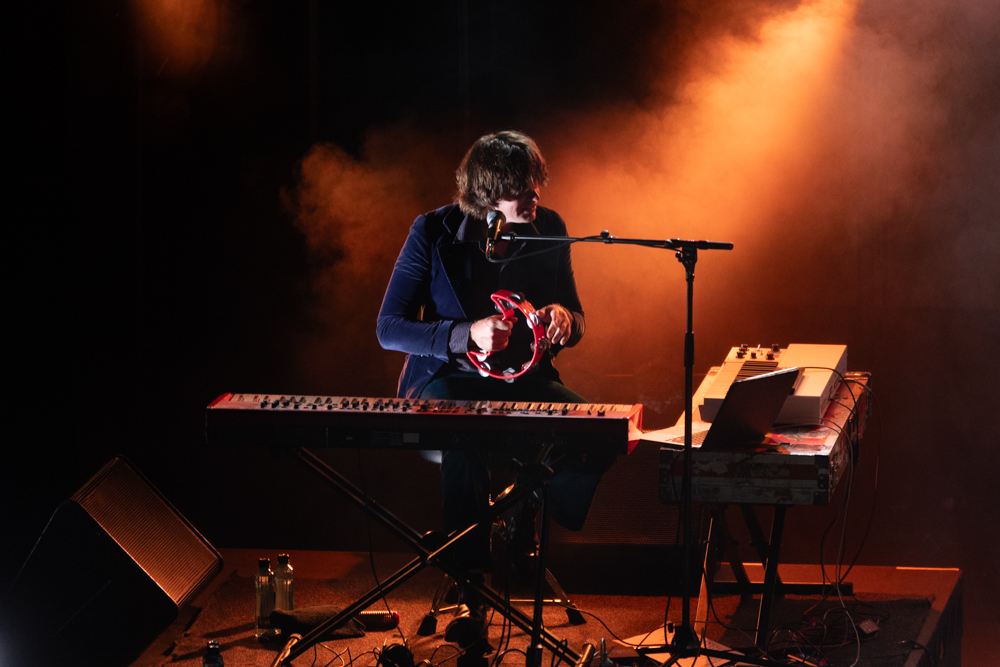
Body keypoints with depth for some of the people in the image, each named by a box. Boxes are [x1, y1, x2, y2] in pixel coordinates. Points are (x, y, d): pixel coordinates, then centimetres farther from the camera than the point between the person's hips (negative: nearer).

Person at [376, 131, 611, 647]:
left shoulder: (548, 229, -1)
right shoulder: (435, 232, -11)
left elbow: (575, 325, 9)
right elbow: (389, 328, -11)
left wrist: (563, 319, -18)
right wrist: (466, 335, -27)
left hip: (524, 378, 4)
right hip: (447, 381, -4)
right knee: (465, 445, -39)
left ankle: (521, 536, 1)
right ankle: (471, 595, -28)